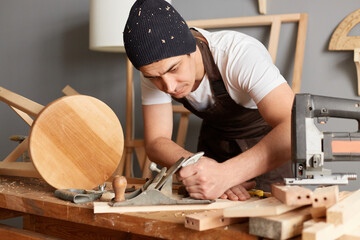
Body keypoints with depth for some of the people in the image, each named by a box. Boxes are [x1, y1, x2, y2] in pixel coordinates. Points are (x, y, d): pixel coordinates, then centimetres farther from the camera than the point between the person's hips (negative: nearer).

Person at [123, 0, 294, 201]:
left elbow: (294, 130, -43)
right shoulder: (155, 66, -20)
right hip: (217, 140, 3)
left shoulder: (241, 53, -34)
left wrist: (225, 174, -55)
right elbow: (156, 142, -20)